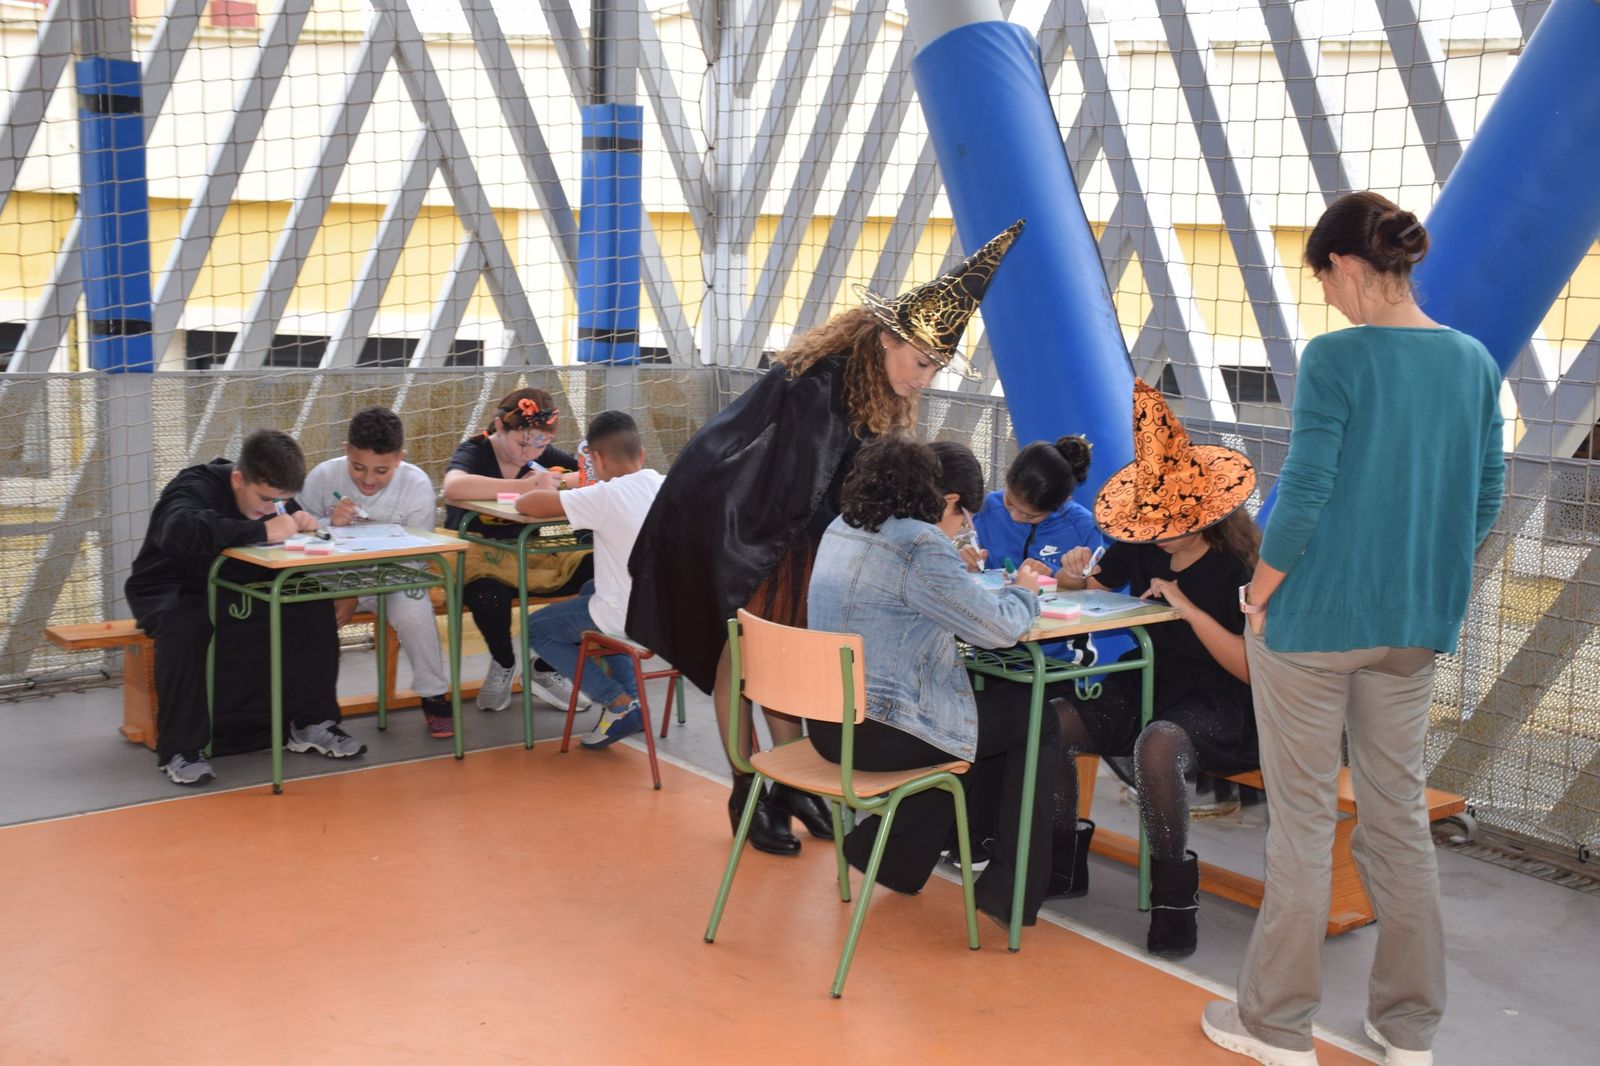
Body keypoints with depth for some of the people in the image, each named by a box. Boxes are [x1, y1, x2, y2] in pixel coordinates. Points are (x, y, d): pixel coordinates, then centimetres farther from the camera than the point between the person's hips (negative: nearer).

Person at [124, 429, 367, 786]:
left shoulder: (267, 491, -5)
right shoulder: (196, 487, -25)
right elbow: (181, 531, -47)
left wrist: (298, 520, -14)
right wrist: (261, 531, -44)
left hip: (232, 593, 6)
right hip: (172, 594, -6)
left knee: (314, 605, -14)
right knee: (185, 625, -40)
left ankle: (311, 723, -2)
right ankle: (180, 748, -28)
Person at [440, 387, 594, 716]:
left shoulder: (542, 455, 3)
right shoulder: (474, 453, -11)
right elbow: (454, 488, -36)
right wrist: (524, 486, -35)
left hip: (527, 557, 5)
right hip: (477, 558, -5)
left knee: (595, 571, -22)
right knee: (488, 595, -40)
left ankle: (545, 669, 0)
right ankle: (503, 663, -2)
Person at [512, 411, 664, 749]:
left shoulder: (605, 497, -17)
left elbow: (525, 504, -14)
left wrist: (546, 486, 7)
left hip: (628, 619, -7)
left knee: (536, 628, 17)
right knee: (592, 591, 35)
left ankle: (619, 704, 7)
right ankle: (633, 696, 28)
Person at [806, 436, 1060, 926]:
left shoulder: (841, 529, 8)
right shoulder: (919, 546, -19)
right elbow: (1000, 627, -15)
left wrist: (955, 572, 19)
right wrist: (1023, 591, 5)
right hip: (881, 733, -9)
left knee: (980, 707, 28)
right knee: (1037, 719, 10)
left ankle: (883, 852, 27)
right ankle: (1010, 893, 15)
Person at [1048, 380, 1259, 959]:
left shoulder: (1242, 564, -14)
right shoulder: (1141, 547, 2)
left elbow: (1252, 669, -18)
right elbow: (1085, 588, 16)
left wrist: (1189, 609, -25)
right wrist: (1074, 573, -9)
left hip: (1222, 705, -6)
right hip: (1150, 686, 6)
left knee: (1158, 744, -39)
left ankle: (1174, 900, -24)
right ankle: (1065, 862, 1)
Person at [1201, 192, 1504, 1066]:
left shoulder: (1335, 359, -16)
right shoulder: (1475, 362, 3)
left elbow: (1303, 496, -18)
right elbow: (1485, 500, 8)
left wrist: (1258, 599, -6)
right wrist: (1425, 579, 17)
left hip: (1315, 617, -6)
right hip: (1415, 625, 6)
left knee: (1303, 819, 4)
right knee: (1399, 811, 15)